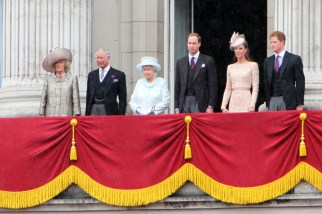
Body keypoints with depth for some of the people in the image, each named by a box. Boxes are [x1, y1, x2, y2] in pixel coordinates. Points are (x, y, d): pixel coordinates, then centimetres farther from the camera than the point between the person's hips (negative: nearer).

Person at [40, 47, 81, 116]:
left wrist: (76, 116, -4)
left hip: (66, 115, -2)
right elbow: (43, 98, 11)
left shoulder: (72, 78, 3)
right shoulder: (48, 78, 9)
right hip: (50, 115, 2)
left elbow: (76, 99, 1)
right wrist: (42, 114, 8)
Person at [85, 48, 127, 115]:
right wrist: (87, 115, 11)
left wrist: (121, 116, -7)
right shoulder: (91, 75, 16)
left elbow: (122, 99, 1)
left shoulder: (119, 75, 3)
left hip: (109, 112, -4)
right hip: (93, 109, 4)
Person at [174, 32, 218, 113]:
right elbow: (177, 86, 13)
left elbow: (212, 84, 0)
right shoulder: (180, 62, 14)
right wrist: (177, 108, 6)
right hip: (184, 102, 3)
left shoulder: (208, 60, 3)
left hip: (200, 103, -3)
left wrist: (210, 106, -8)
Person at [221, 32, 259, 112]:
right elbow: (228, 89, 15)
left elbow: (255, 87, -2)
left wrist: (252, 106, -12)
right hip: (234, 102, 4)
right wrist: (223, 106, 5)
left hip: (246, 102, -4)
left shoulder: (252, 65, 2)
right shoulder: (230, 67, 14)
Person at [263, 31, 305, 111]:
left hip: (288, 101, -4)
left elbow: (300, 82, -1)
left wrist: (300, 104, -7)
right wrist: (267, 103, 5)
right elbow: (266, 83, 14)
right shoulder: (267, 61, 14)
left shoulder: (295, 59, 1)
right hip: (272, 100, 4)